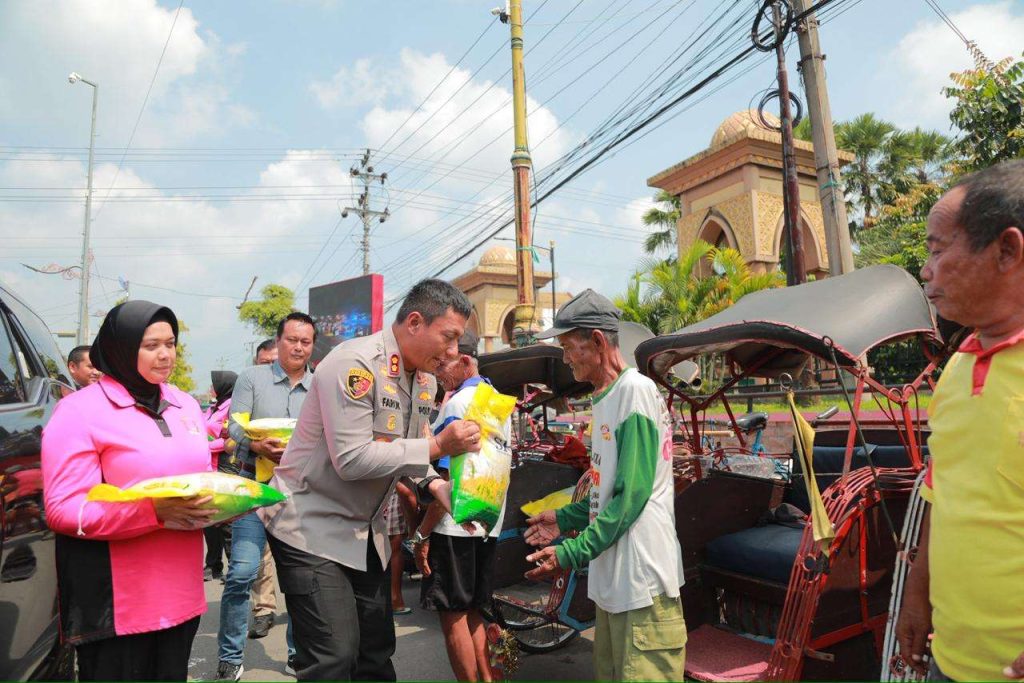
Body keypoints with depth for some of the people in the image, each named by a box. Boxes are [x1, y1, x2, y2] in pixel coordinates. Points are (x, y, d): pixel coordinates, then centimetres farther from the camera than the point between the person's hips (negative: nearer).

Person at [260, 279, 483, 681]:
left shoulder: (425, 380, 3)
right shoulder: (356, 364, -23)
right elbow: (352, 460, -29)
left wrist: (434, 485, -9)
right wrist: (437, 446, -27)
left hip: (365, 530, 8)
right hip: (312, 527, -8)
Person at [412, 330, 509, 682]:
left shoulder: (458, 403, -15)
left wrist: (423, 533, -14)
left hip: (455, 525, -9)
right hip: (488, 524, 9)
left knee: (453, 616, 4)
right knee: (471, 613, 18)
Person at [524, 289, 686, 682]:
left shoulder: (635, 391, -14)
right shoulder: (604, 399, 15)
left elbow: (632, 494, -19)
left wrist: (571, 553, -16)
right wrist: (565, 518, 15)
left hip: (642, 577, -9)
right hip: (612, 577, 9)